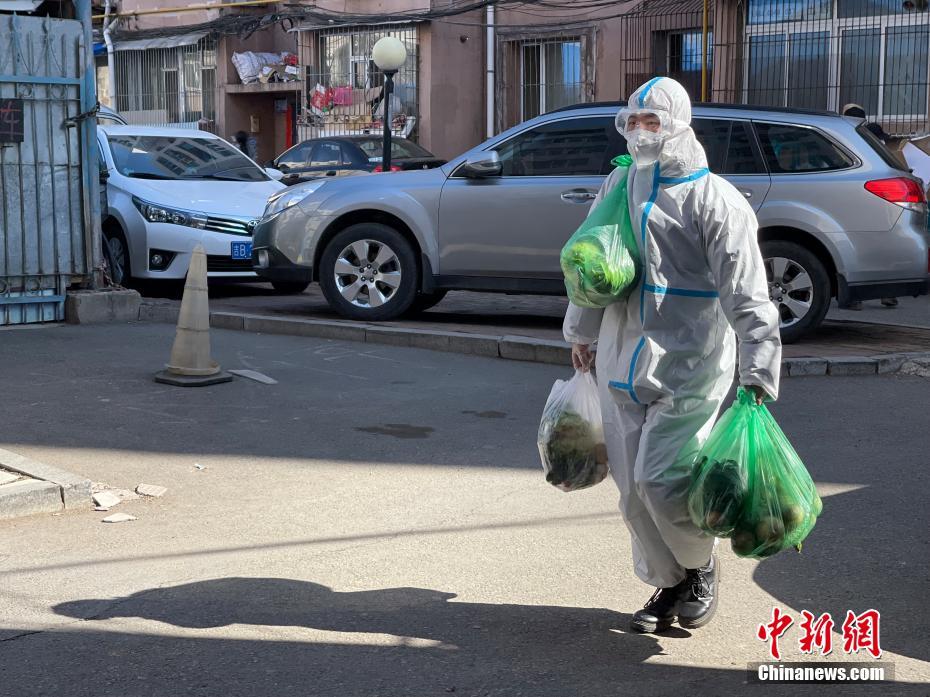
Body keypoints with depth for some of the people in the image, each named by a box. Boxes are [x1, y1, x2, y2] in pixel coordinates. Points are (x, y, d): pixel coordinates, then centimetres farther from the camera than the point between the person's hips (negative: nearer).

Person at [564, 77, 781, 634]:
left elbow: (747, 294, -13)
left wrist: (759, 369, -19)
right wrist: (581, 330, 30)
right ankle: (669, 585, 28)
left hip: (689, 368, -6)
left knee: (661, 480, -12)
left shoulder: (715, 200, -9)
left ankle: (703, 567, 18)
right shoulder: (620, 184, 11)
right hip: (622, 366, 6)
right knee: (634, 488, 8)